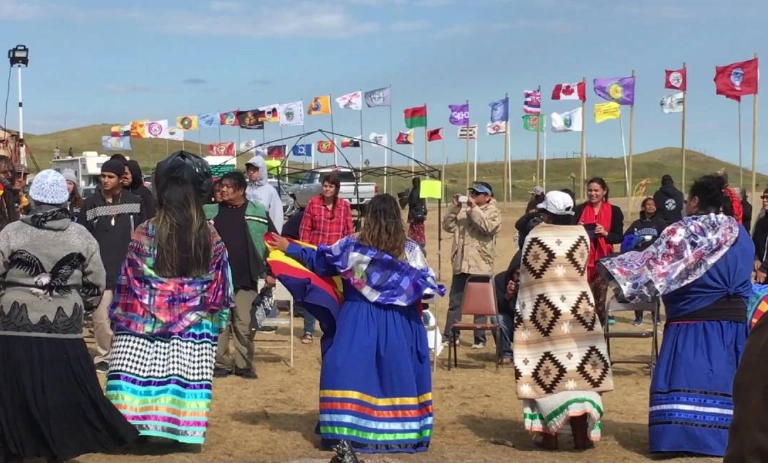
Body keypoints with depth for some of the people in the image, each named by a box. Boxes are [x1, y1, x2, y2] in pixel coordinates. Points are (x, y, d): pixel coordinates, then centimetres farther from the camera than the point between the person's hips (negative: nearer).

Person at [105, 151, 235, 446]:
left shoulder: (145, 234, -7)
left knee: (139, 380, 3)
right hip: (194, 333, 2)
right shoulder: (212, 238, -1)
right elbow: (221, 294, 5)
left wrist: (118, 317, 12)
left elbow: (126, 285, -1)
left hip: (144, 328, -2)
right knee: (186, 386, 4)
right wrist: (215, 325, 16)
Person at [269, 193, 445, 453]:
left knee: (350, 371, 3)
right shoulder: (410, 250, -5)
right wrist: (410, 292, 20)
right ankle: (403, 432, 14)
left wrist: (289, 248, 17)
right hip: (399, 324, 1)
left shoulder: (351, 246, -5)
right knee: (397, 374, 9)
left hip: (359, 319, -1)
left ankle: (345, 432, 1)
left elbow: (318, 260, 5)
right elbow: (427, 285, -2)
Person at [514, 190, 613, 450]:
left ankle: (550, 434, 4)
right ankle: (582, 435, 4)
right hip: (577, 306, 2)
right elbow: (584, 269, 11)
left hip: (542, 310, -2)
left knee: (546, 369, 4)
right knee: (578, 367, 6)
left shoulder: (534, 237, -8)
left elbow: (526, 274, -2)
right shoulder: (582, 235, 0)